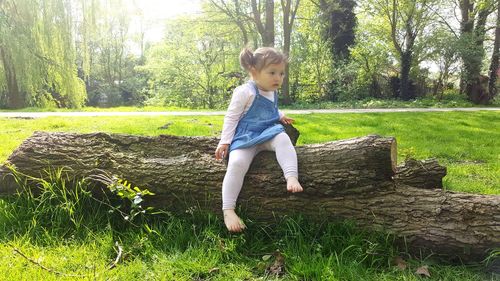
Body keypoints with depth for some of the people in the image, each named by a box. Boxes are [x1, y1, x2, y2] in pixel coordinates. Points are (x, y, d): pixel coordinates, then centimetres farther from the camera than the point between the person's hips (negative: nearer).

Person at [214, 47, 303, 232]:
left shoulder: (272, 93, 14)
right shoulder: (245, 92, -9)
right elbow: (231, 117, -6)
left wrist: (280, 117, 21)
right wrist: (225, 141, -10)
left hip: (267, 134, 5)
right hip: (245, 137, -5)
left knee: (282, 138, -29)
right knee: (237, 163, -30)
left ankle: (291, 177, -38)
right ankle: (228, 210, -29)